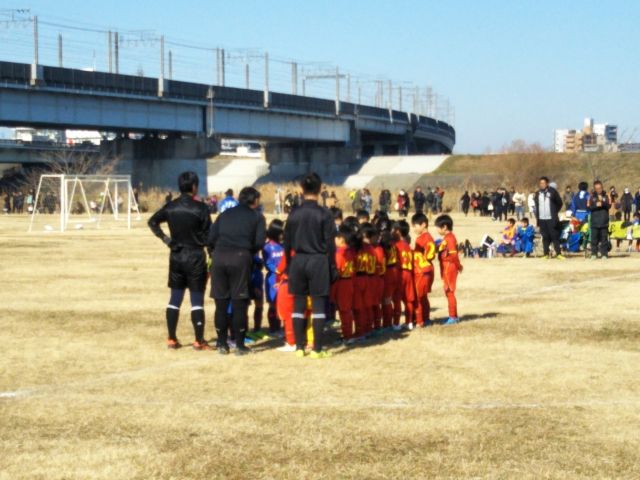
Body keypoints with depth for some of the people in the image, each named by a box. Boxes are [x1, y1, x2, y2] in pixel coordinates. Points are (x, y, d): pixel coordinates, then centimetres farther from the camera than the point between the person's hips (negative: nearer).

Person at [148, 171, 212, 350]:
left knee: (175, 298, 10)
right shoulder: (200, 208, -12)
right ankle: (199, 341, 1)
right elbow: (208, 234, -11)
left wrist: (165, 238, 9)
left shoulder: (170, 207, 2)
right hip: (195, 256, -5)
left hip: (176, 256, 5)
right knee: (197, 299, 0)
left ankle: (171, 339, 12)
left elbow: (153, 222, 10)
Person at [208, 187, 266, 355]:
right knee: (239, 303, 1)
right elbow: (259, 242, 2)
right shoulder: (257, 216, 13)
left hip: (219, 257, 3)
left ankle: (222, 344, 12)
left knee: (221, 303, 7)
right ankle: (239, 345, 3)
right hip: (240, 258, -3)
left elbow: (211, 238, 12)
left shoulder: (225, 213, 21)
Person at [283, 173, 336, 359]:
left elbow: (287, 243, 6)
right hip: (318, 261, -3)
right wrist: (332, 268, 1)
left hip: (298, 261, 3)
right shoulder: (324, 214, -8)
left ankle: (299, 347, 13)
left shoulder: (294, 214, 1)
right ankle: (317, 349, -1)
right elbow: (330, 244, -7)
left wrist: (289, 265, 16)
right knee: (318, 305, 0)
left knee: (299, 304, 10)